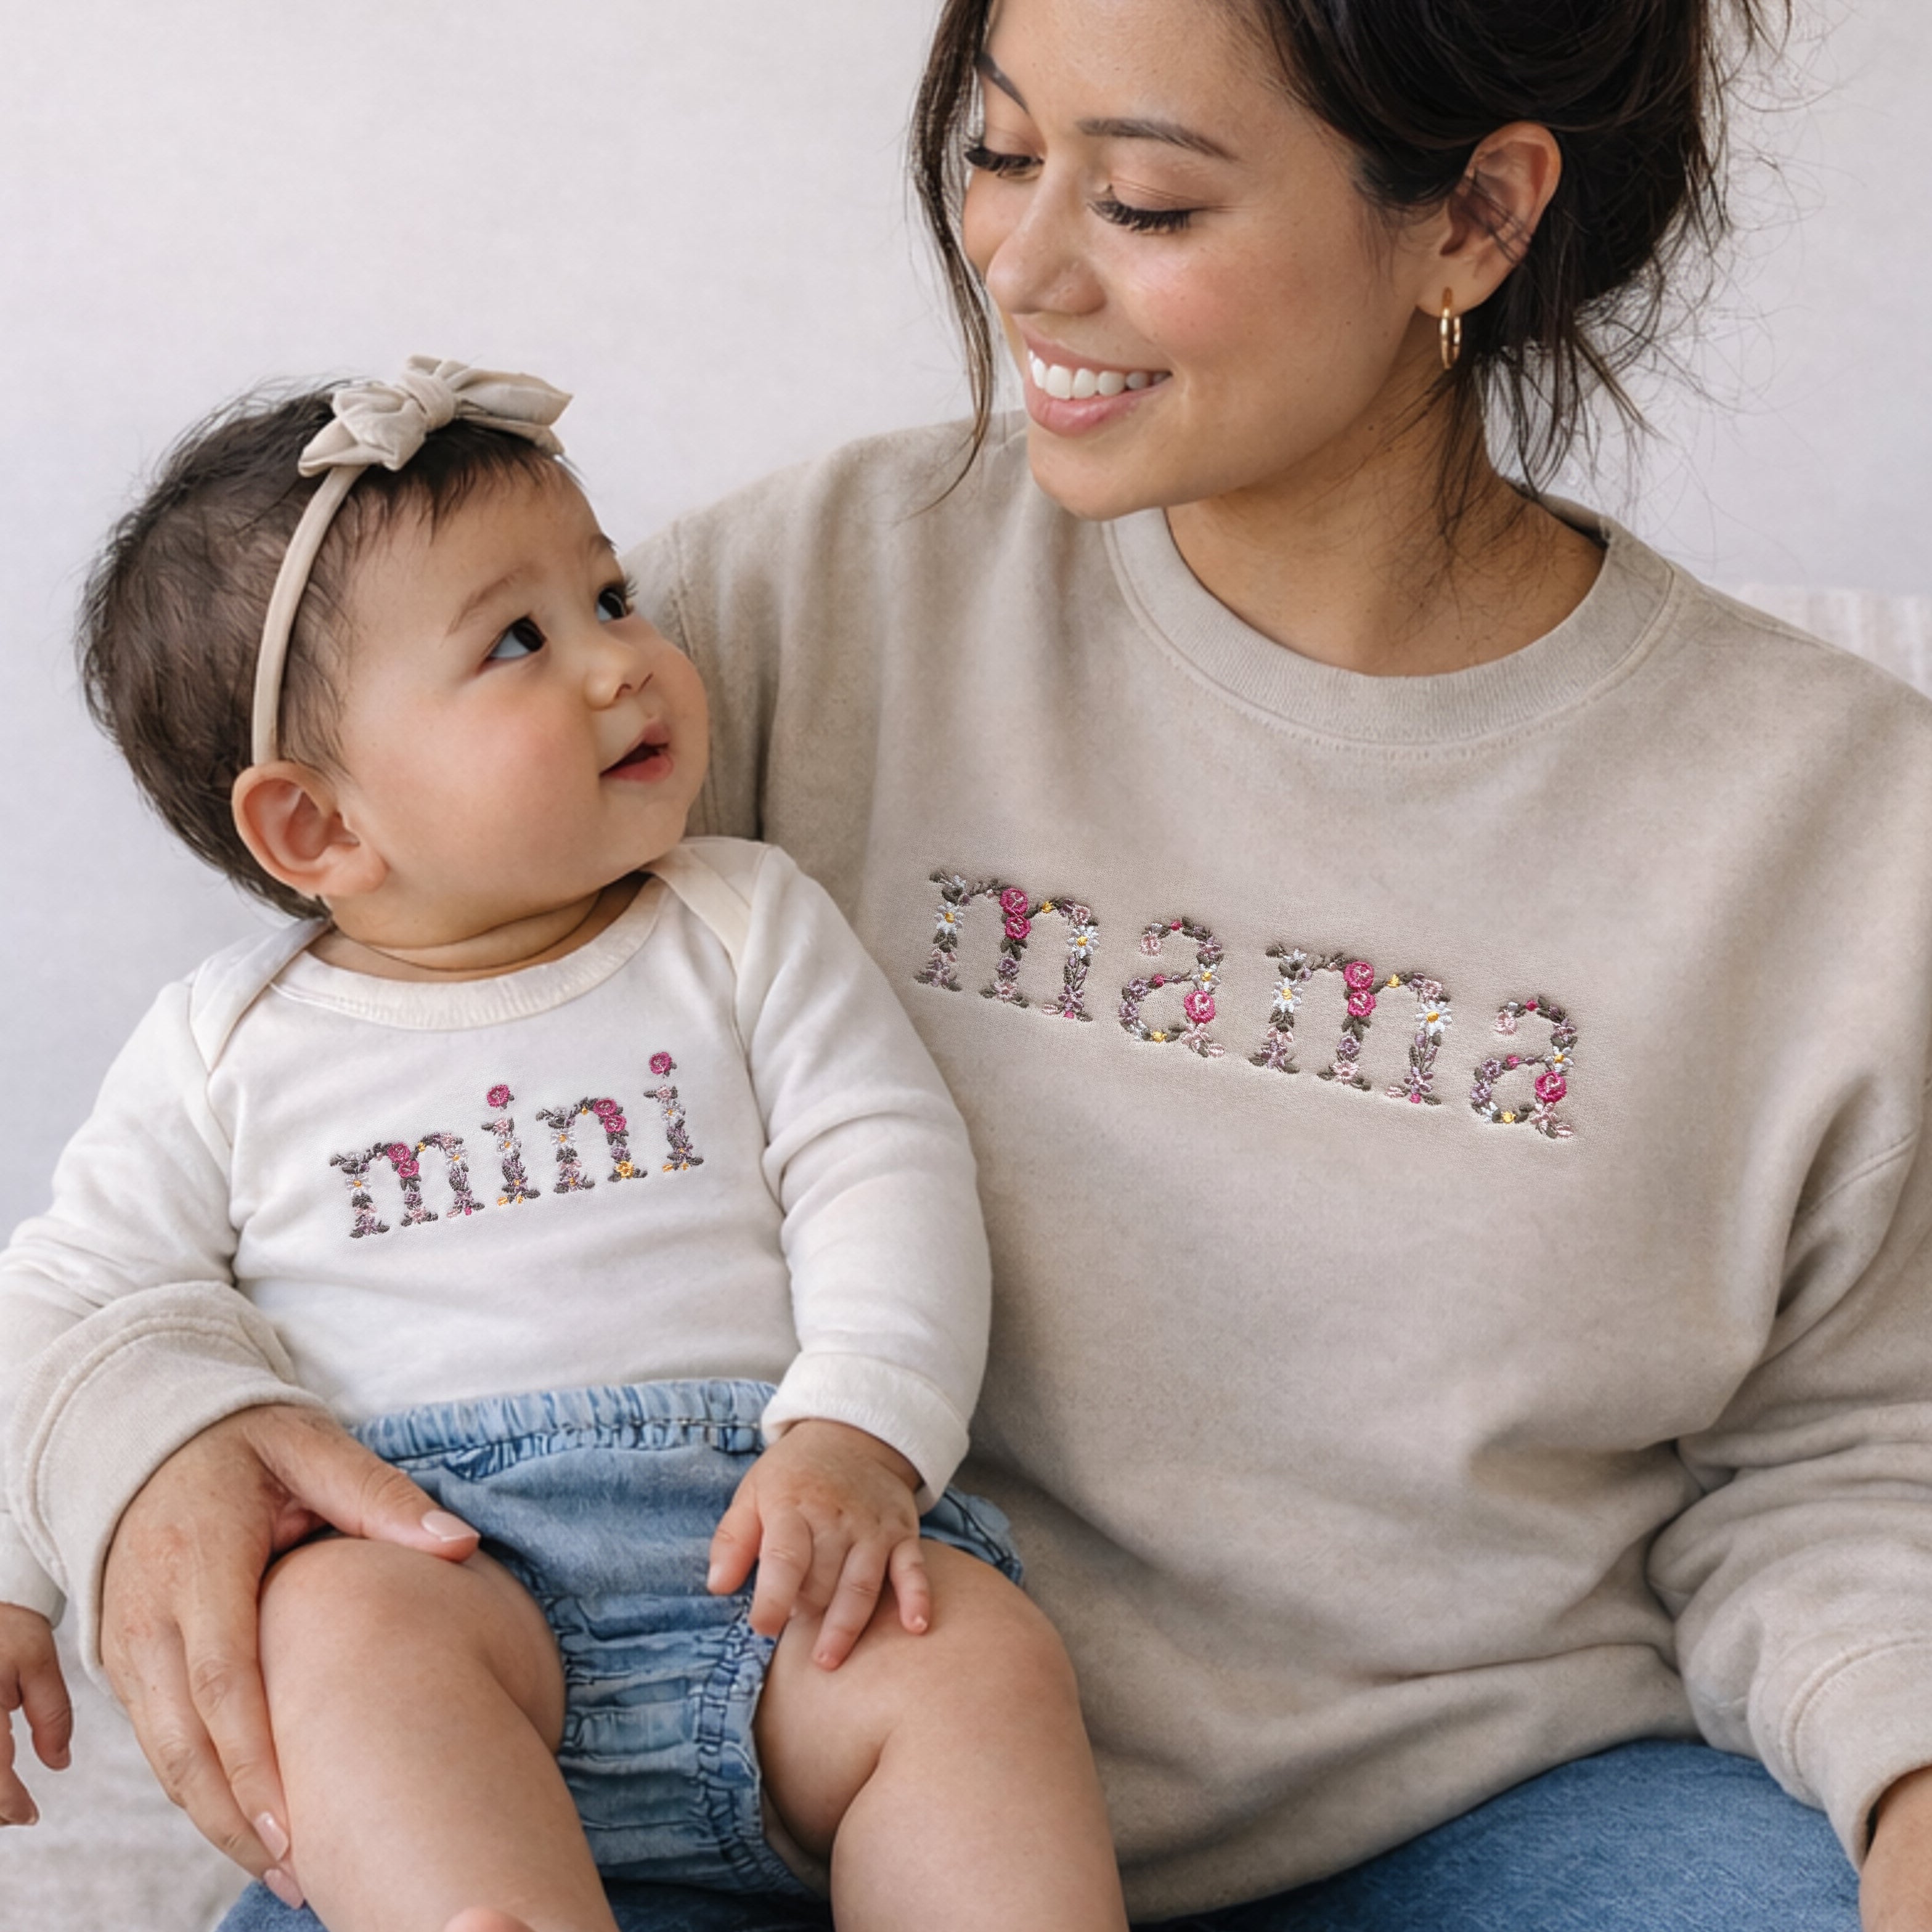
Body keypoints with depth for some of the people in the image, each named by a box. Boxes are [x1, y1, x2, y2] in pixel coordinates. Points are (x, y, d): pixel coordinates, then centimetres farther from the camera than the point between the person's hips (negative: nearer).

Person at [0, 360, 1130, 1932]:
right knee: (349, 1625, -34)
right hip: (424, 1553, -1)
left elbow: (883, 1175, 5)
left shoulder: (747, 929, 14)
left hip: (754, 1547, 1)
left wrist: (854, 1439, -12)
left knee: (974, 1651, -27)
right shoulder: (230, 1047, 14)